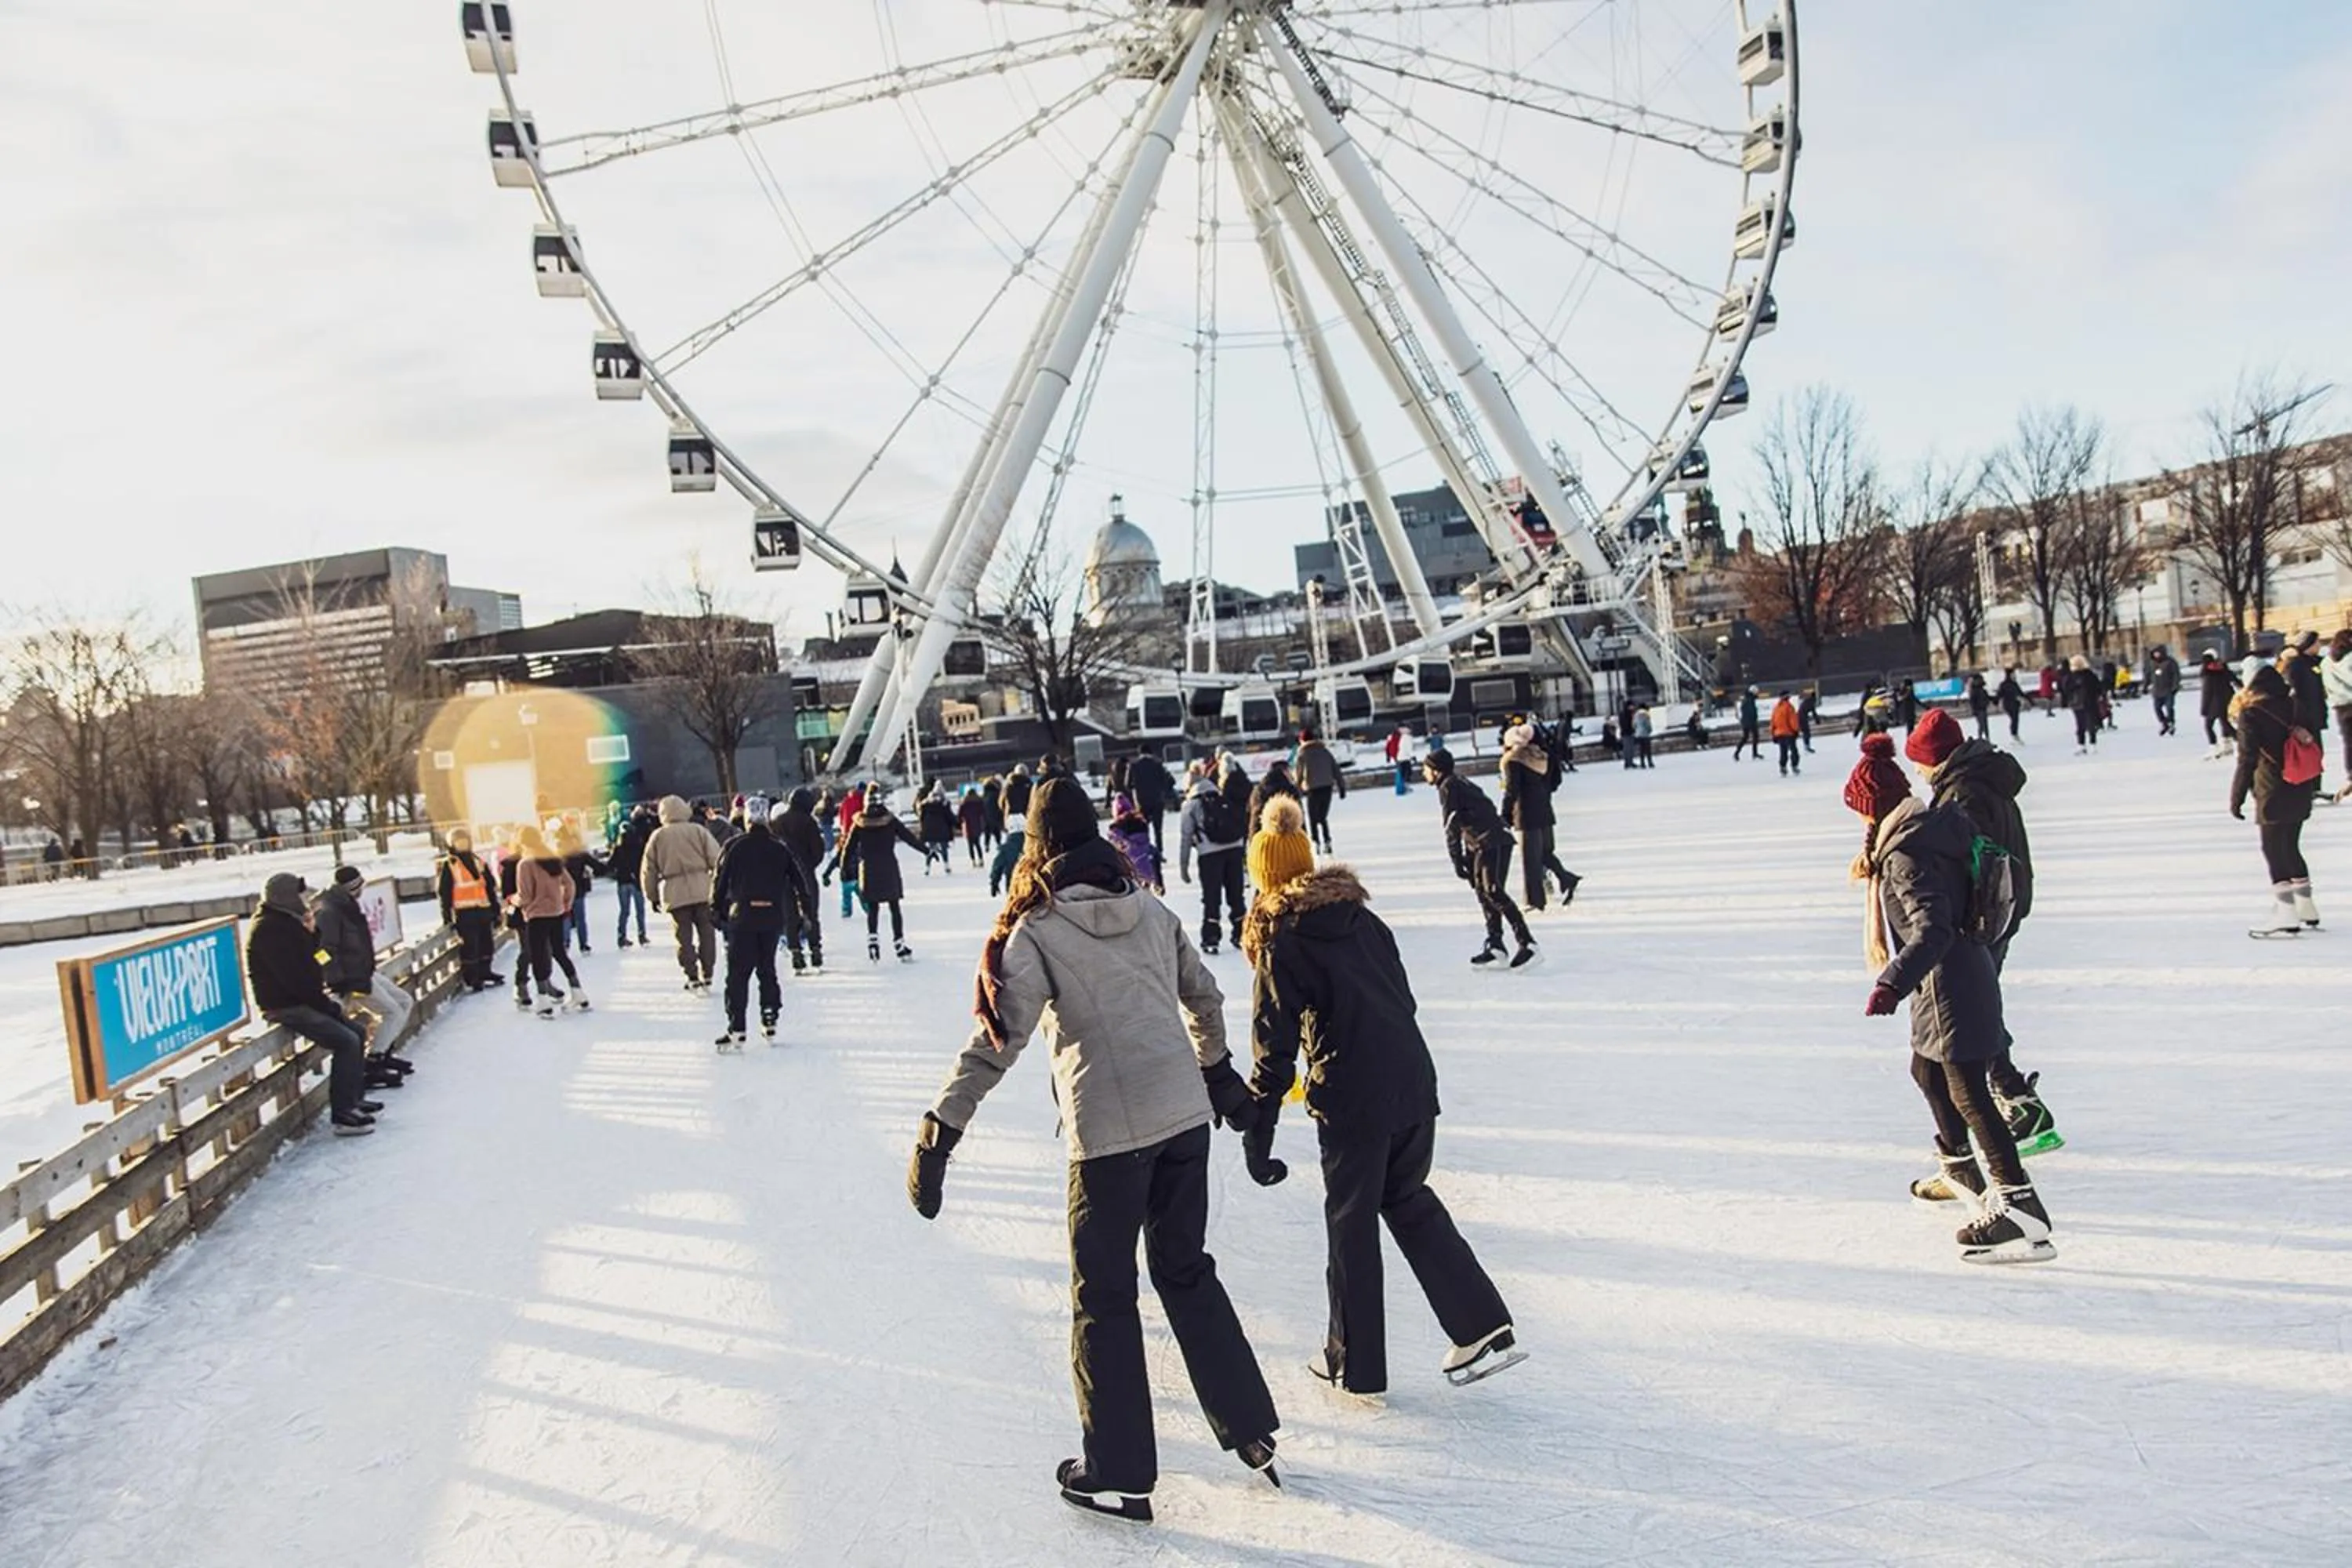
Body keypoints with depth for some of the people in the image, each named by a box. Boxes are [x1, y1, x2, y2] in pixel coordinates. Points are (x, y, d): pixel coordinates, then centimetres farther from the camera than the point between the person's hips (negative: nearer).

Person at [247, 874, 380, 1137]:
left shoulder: (284, 922, 13)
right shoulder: (268, 930, -19)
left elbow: (305, 956, 16)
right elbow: (293, 976, -23)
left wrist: (310, 930, -1)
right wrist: (324, 1004, -15)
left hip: (301, 1000, 11)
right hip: (285, 1007, -11)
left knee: (355, 1033, 13)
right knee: (346, 1041, -19)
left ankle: (354, 1097, 21)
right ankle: (342, 1115, -17)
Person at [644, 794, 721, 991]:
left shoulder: (658, 836, 4)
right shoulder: (698, 830, 0)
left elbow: (650, 870, 9)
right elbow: (716, 859, -3)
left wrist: (653, 896, 18)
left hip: (675, 894, 0)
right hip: (702, 890, 0)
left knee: (684, 936, 7)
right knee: (706, 932, 9)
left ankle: (693, 977, 5)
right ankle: (707, 975, 9)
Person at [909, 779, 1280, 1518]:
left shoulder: (1036, 932, -10)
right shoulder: (1152, 911, 6)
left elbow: (996, 1041, -17)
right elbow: (1204, 997, 17)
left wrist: (938, 1133, -15)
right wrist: (1217, 1071, 33)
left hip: (1108, 1132, -5)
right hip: (1186, 1117, 5)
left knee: (1103, 1296, 10)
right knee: (1187, 1272, 22)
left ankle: (1119, 1474, 19)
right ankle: (1252, 1429, 27)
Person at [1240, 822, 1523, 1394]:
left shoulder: (1280, 939, -7)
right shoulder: (1362, 917, 11)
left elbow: (1276, 1041, -10)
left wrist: (1259, 1125, -3)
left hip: (1351, 1101, -6)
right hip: (1414, 1083, 6)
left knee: (1351, 1223, 9)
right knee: (1410, 1202, 22)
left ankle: (1356, 1363, 22)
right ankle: (1485, 1329, 17)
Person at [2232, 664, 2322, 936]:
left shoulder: (2250, 714, -13)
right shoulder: (2292, 706, 6)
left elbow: (2247, 759, -15)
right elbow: (2308, 743, 11)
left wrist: (2237, 798, -9)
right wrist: (2312, 786, 20)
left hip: (2273, 794, -7)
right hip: (2300, 792, 7)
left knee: (2274, 853, -2)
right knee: (2290, 849, 18)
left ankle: (2286, 916, -4)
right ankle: (2307, 911, 24)